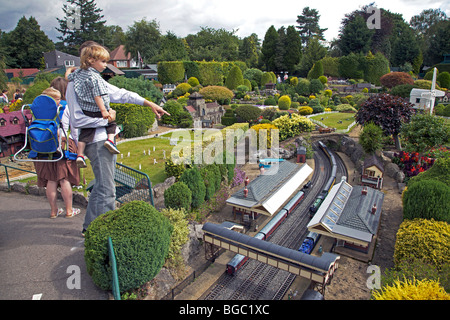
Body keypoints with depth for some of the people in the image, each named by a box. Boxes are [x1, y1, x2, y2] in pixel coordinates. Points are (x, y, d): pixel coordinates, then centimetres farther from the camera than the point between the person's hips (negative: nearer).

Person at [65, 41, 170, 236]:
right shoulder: (76, 84, -12)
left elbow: (121, 94, 20)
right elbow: (77, 119, -20)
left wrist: (149, 103, 15)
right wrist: (105, 118, -14)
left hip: (106, 139, 10)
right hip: (96, 142, -10)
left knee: (101, 187, 17)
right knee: (106, 190, -5)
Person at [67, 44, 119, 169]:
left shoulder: (79, 72, 9)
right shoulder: (95, 77, -17)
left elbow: (68, 77, 28)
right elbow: (97, 95, -22)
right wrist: (103, 110, -21)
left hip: (84, 111, 7)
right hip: (96, 111, -6)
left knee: (86, 132, 8)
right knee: (112, 123, 15)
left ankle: (80, 154, 4)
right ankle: (110, 139, -8)